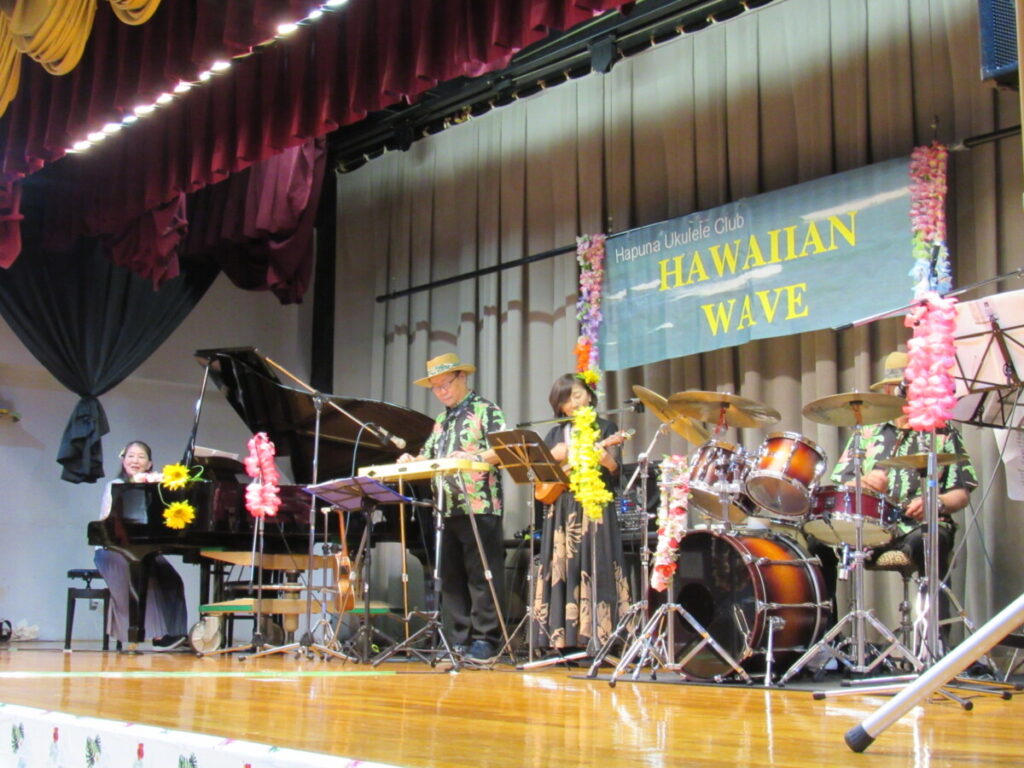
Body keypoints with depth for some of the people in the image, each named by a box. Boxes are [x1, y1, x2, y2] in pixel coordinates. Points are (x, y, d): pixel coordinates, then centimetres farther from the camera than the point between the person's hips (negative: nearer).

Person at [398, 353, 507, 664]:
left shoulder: (486, 411, 0)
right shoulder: (442, 420, 23)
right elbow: (429, 456, 24)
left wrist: (474, 458, -27)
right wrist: (411, 461, 3)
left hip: (480, 507, -8)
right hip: (446, 508, 8)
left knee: (481, 576, -5)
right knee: (451, 577, 8)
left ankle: (486, 640, -2)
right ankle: (462, 639, 14)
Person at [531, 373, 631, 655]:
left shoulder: (604, 428, 6)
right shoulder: (555, 433, 18)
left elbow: (616, 475, -2)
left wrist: (608, 462, -23)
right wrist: (552, 457, -6)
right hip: (561, 512, 4)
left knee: (593, 571, -10)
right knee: (561, 572, -1)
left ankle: (596, 643, -10)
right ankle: (565, 642, 1)